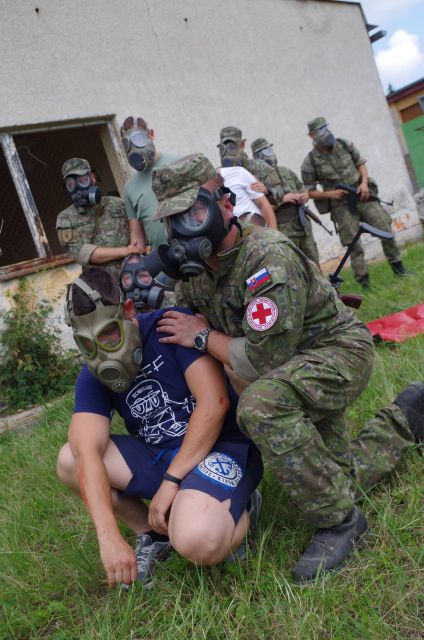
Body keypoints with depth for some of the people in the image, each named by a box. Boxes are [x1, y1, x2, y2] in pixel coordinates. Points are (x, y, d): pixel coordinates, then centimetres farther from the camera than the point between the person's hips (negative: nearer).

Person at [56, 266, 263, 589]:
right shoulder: (93, 377, -2)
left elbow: (215, 403, -21)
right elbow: (88, 452, -17)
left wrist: (171, 481, -18)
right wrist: (109, 536, -30)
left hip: (224, 445, -6)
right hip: (159, 455, 6)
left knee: (197, 543, -33)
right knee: (69, 461, -12)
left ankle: (242, 510, 3)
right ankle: (151, 533, 6)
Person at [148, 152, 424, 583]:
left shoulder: (268, 257, -29)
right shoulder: (192, 274, -4)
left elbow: (263, 360, -31)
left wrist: (202, 336, -20)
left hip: (340, 350, -8)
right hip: (290, 369, 8)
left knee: (261, 405, -37)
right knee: (340, 480, 9)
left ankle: (338, 521, -18)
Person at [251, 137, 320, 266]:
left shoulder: (286, 172, 12)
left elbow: (304, 192, 19)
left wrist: (304, 197, -4)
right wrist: (282, 199, -20)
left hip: (303, 226, 6)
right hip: (284, 232, -6)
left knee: (313, 263, 15)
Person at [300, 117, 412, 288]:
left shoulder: (344, 145, 1)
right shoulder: (310, 162, -8)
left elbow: (360, 163, 12)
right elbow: (309, 192, -2)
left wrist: (364, 182, -5)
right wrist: (329, 194, -16)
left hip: (362, 196, 3)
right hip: (341, 206, -3)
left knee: (385, 231, 0)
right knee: (354, 246, -4)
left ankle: (398, 267, 17)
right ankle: (364, 283, 6)